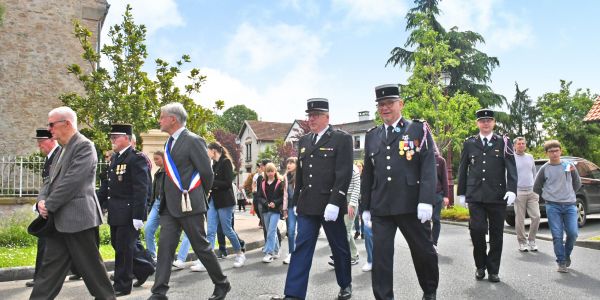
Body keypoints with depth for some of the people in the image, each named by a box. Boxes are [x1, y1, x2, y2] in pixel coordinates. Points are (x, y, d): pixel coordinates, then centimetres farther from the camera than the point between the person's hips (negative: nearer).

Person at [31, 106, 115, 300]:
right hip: (59, 220, 9)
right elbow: (52, 180, 17)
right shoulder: (62, 149, 17)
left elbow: (72, 182, -19)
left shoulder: (84, 146, -12)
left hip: (78, 218, -9)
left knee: (91, 266, 3)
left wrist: (49, 205, -13)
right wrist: (42, 200, -1)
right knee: (50, 267, 12)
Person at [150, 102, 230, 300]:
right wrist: (165, 198, 14)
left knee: (201, 247, 3)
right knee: (165, 247, 3)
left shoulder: (193, 141, -11)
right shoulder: (170, 142, 15)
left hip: (189, 204, -7)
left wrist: (200, 195, 2)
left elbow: (207, 173, -10)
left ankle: (222, 284, 22)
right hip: (170, 206, 7)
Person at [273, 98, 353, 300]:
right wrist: (297, 201, 15)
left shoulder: (342, 139, -5)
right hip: (307, 205, 5)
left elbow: (344, 174, -13)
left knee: (339, 247, 11)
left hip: (330, 204, -5)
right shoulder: (303, 141, 13)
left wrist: (334, 203, -20)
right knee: (302, 247, 0)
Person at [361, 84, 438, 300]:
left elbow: (428, 167, -7)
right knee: (380, 255, 0)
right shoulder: (372, 136, 12)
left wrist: (426, 201, -17)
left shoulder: (418, 129, 1)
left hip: (411, 205, -2)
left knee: (423, 251, 12)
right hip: (380, 208, 3)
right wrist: (366, 206, 12)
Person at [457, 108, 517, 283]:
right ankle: (480, 266, 14)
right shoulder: (469, 143, 9)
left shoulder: (504, 142, 4)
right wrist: (461, 193, 9)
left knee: (496, 235, 6)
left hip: (497, 196, 0)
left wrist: (512, 190, -17)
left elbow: (511, 168, -4)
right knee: (477, 230, -9)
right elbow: (463, 170, 11)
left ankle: (493, 270, 20)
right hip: (475, 196, 0)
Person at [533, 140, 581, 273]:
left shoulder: (569, 166, 9)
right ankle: (561, 262, 8)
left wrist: (574, 172, -1)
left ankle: (567, 255, 22)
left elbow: (577, 186, 12)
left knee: (573, 233, -5)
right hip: (553, 207, -2)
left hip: (570, 205, 2)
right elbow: (536, 188, 10)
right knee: (557, 236, -3)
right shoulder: (544, 169, 3)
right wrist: (548, 196, 9)